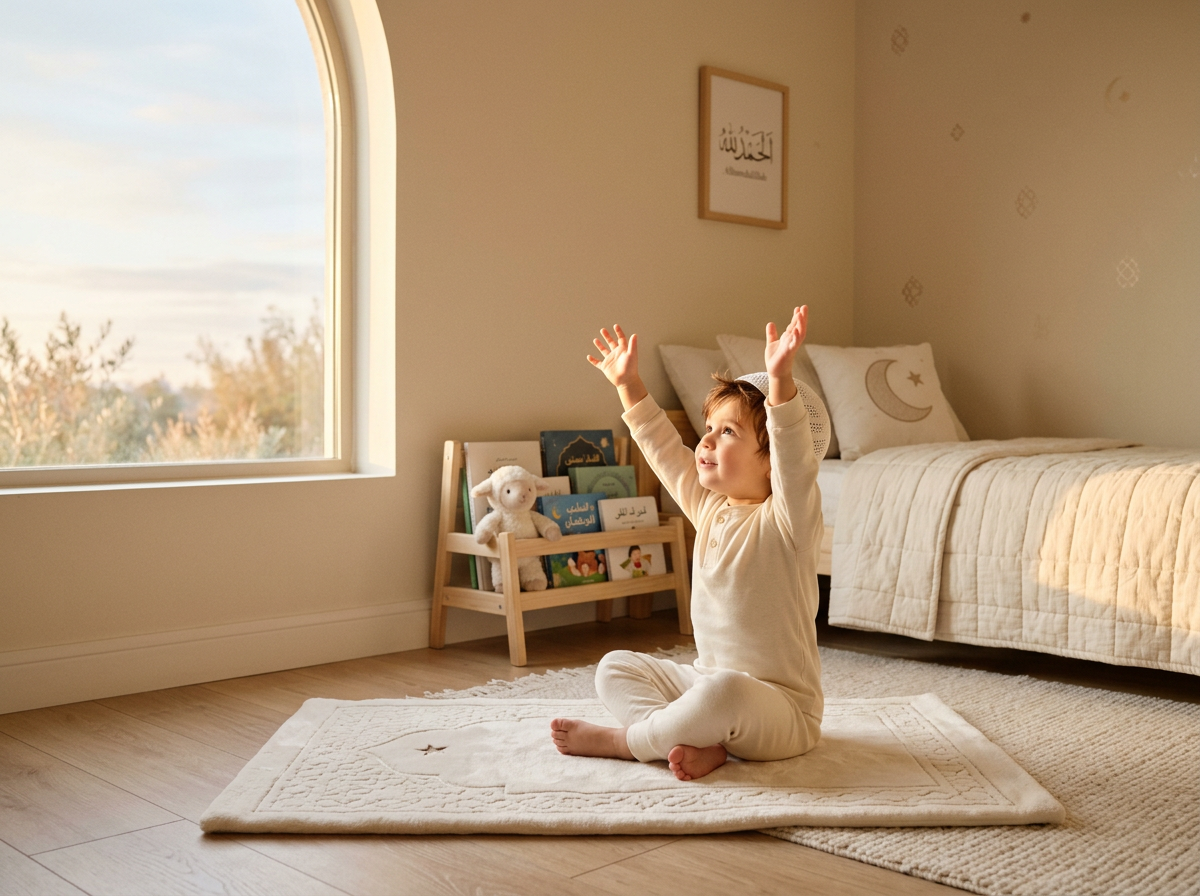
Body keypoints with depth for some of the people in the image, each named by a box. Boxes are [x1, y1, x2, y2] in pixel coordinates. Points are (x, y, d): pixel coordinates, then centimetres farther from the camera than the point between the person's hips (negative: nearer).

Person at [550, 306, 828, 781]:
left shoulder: (788, 519, -15)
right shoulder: (710, 509, 6)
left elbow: (795, 457, -34)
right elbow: (664, 450, 18)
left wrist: (780, 379, -46)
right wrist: (628, 384, 20)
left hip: (781, 709, -8)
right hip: (707, 681, 8)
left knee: (726, 691, -39)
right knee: (615, 666, 4)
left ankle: (621, 740, -14)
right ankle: (699, 742, -20)